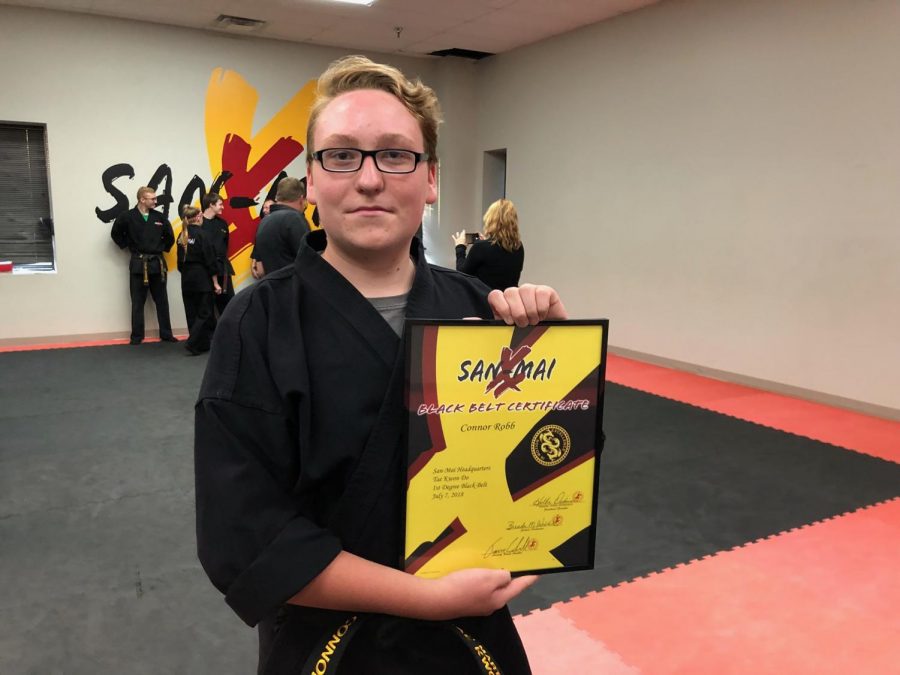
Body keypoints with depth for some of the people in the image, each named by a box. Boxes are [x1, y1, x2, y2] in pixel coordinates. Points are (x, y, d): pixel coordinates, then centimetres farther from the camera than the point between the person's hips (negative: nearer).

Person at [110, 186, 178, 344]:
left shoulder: (159, 217, 2)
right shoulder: (127, 217, -6)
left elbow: (169, 236, 15)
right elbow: (116, 234, 7)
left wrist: (163, 248, 8)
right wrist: (128, 246, 3)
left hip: (157, 263, 3)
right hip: (138, 264, -3)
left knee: (162, 301, 8)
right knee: (138, 302, 5)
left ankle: (166, 334, 17)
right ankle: (137, 336, 13)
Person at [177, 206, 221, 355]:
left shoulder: (182, 236, 7)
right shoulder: (202, 234, -11)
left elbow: (180, 261, 12)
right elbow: (210, 260, -12)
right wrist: (216, 283, -8)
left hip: (186, 280, 7)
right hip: (202, 278, -7)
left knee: (192, 313, 11)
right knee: (204, 313, 0)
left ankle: (203, 343, 17)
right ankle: (193, 343, -10)